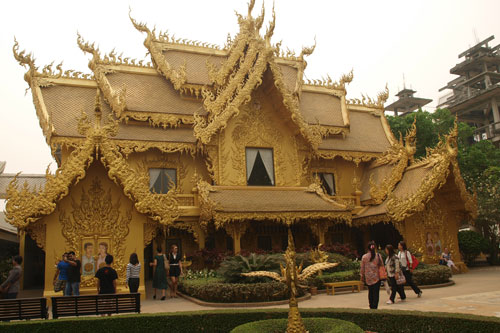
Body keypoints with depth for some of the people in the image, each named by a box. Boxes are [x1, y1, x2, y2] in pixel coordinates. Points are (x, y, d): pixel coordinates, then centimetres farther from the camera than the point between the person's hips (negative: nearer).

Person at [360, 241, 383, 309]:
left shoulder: (364, 257, -5)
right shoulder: (378, 256, -7)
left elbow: (362, 268, 1)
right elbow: (381, 265, 0)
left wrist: (362, 276, 12)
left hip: (368, 278, 2)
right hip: (376, 277, -2)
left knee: (370, 292, 16)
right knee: (376, 293, 2)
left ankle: (371, 306, 22)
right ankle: (374, 307, -1)